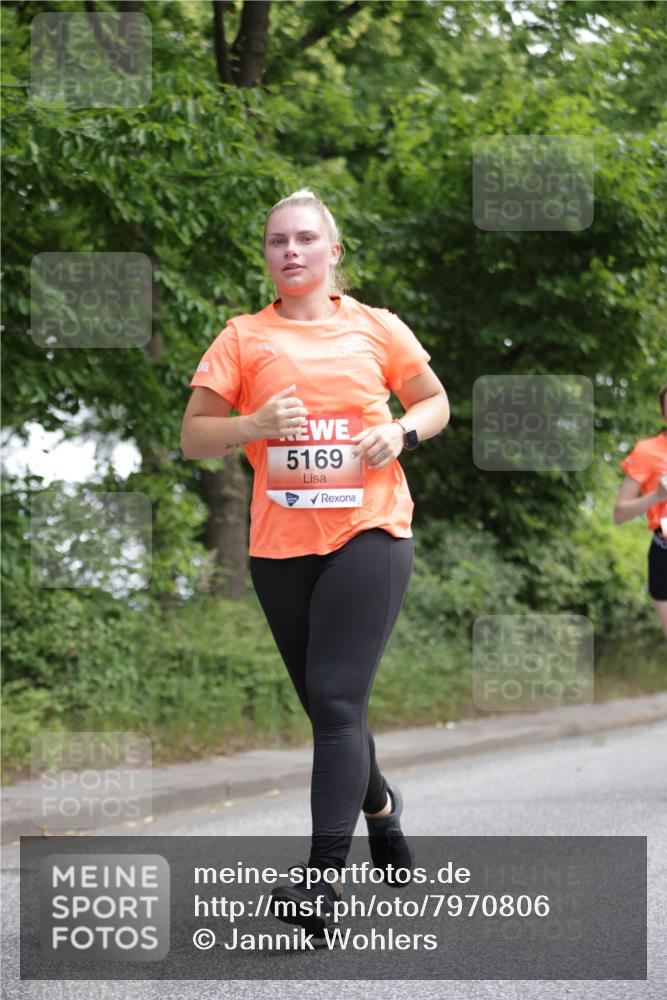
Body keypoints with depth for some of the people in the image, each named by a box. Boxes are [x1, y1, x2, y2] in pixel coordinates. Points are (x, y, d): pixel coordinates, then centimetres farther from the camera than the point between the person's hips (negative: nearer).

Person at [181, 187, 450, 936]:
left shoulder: (376, 327, 5)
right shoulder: (243, 338, 5)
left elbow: (436, 402, 16)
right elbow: (193, 438, 4)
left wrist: (402, 431, -5)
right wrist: (254, 424, -15)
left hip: (368, 533, -2)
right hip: (279, 545, 3)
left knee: (336, 700, -15)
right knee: (327, 705, 13)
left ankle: (326, 873, -18)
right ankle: (380, 805, 42)